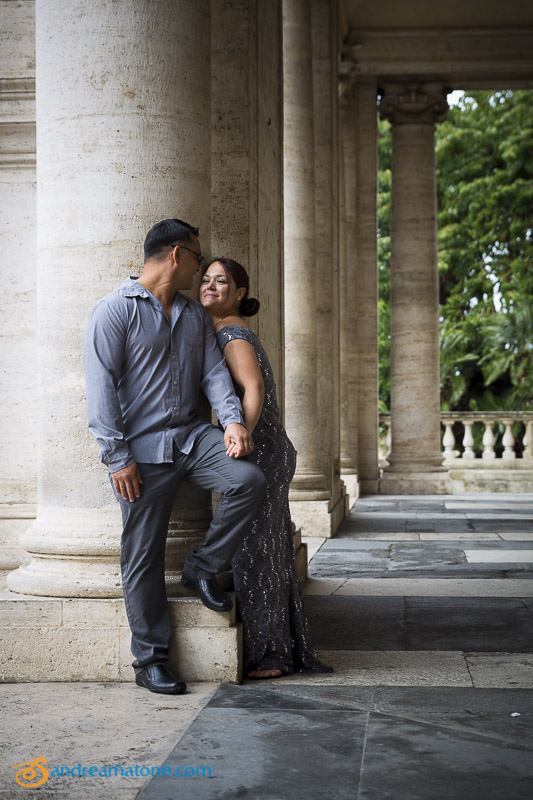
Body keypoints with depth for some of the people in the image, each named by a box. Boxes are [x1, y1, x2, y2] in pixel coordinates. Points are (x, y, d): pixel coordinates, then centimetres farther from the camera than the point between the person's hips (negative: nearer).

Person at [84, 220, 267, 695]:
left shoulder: (195, 314, 17)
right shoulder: (115, 311, -5)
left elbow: (214, 370, 10)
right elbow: (101, 387, -10)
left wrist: (232, 420, -9)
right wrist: (117, 457, -16)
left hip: (191, 435, 5)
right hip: (143, 449, -5)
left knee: (249, 479, -21)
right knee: (143, 557, -1)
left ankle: (203, 568, 2)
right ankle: (150, 660, 12)